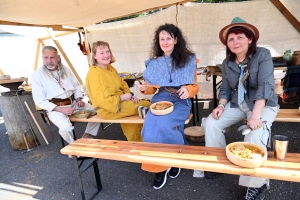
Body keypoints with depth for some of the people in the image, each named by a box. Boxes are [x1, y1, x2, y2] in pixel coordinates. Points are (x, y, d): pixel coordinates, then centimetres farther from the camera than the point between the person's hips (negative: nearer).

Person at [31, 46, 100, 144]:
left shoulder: (65, 69, 10)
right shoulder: (37, 75, -5)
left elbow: (76, 85, 20)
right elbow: (40, 101, -8)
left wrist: (79, 99, 0)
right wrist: (60, 109, -19)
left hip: (73, 103, 5)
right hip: (54, 107, -5)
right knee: (66, 127, -32)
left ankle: (87, 136, 13)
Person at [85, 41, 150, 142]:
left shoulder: (110, 68, 7)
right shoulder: (94, 73, -21)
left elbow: (122, 84, 17)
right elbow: (103, 101, -25)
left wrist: (130, 94, -1)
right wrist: (122, 97, -18)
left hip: (121, 101, 9)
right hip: (109, 109, -9)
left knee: (146, 103, 3)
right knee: (146, 107, -10)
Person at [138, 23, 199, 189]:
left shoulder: (188, 59, 7)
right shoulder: (153, 62, 14)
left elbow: (194, 86, 8)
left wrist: (187, 90, -15)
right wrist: (145, 88, -6)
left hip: (181, 101, -2)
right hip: (160, 100, 3)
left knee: (163, 125, -30)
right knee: (151, 127, -27)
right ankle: (160, 165, -2)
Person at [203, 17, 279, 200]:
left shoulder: (263, 55, -14)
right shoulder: (227, 63, 2)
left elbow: (265, 85, -24)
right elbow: (225, 88, 5)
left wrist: (256, 114, -35)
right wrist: (221, 105, -16)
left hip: (264, 104, -5)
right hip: (237, 104, 5)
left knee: (255, 134, -32)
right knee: (211, 123, -12)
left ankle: (257, 183, -13)